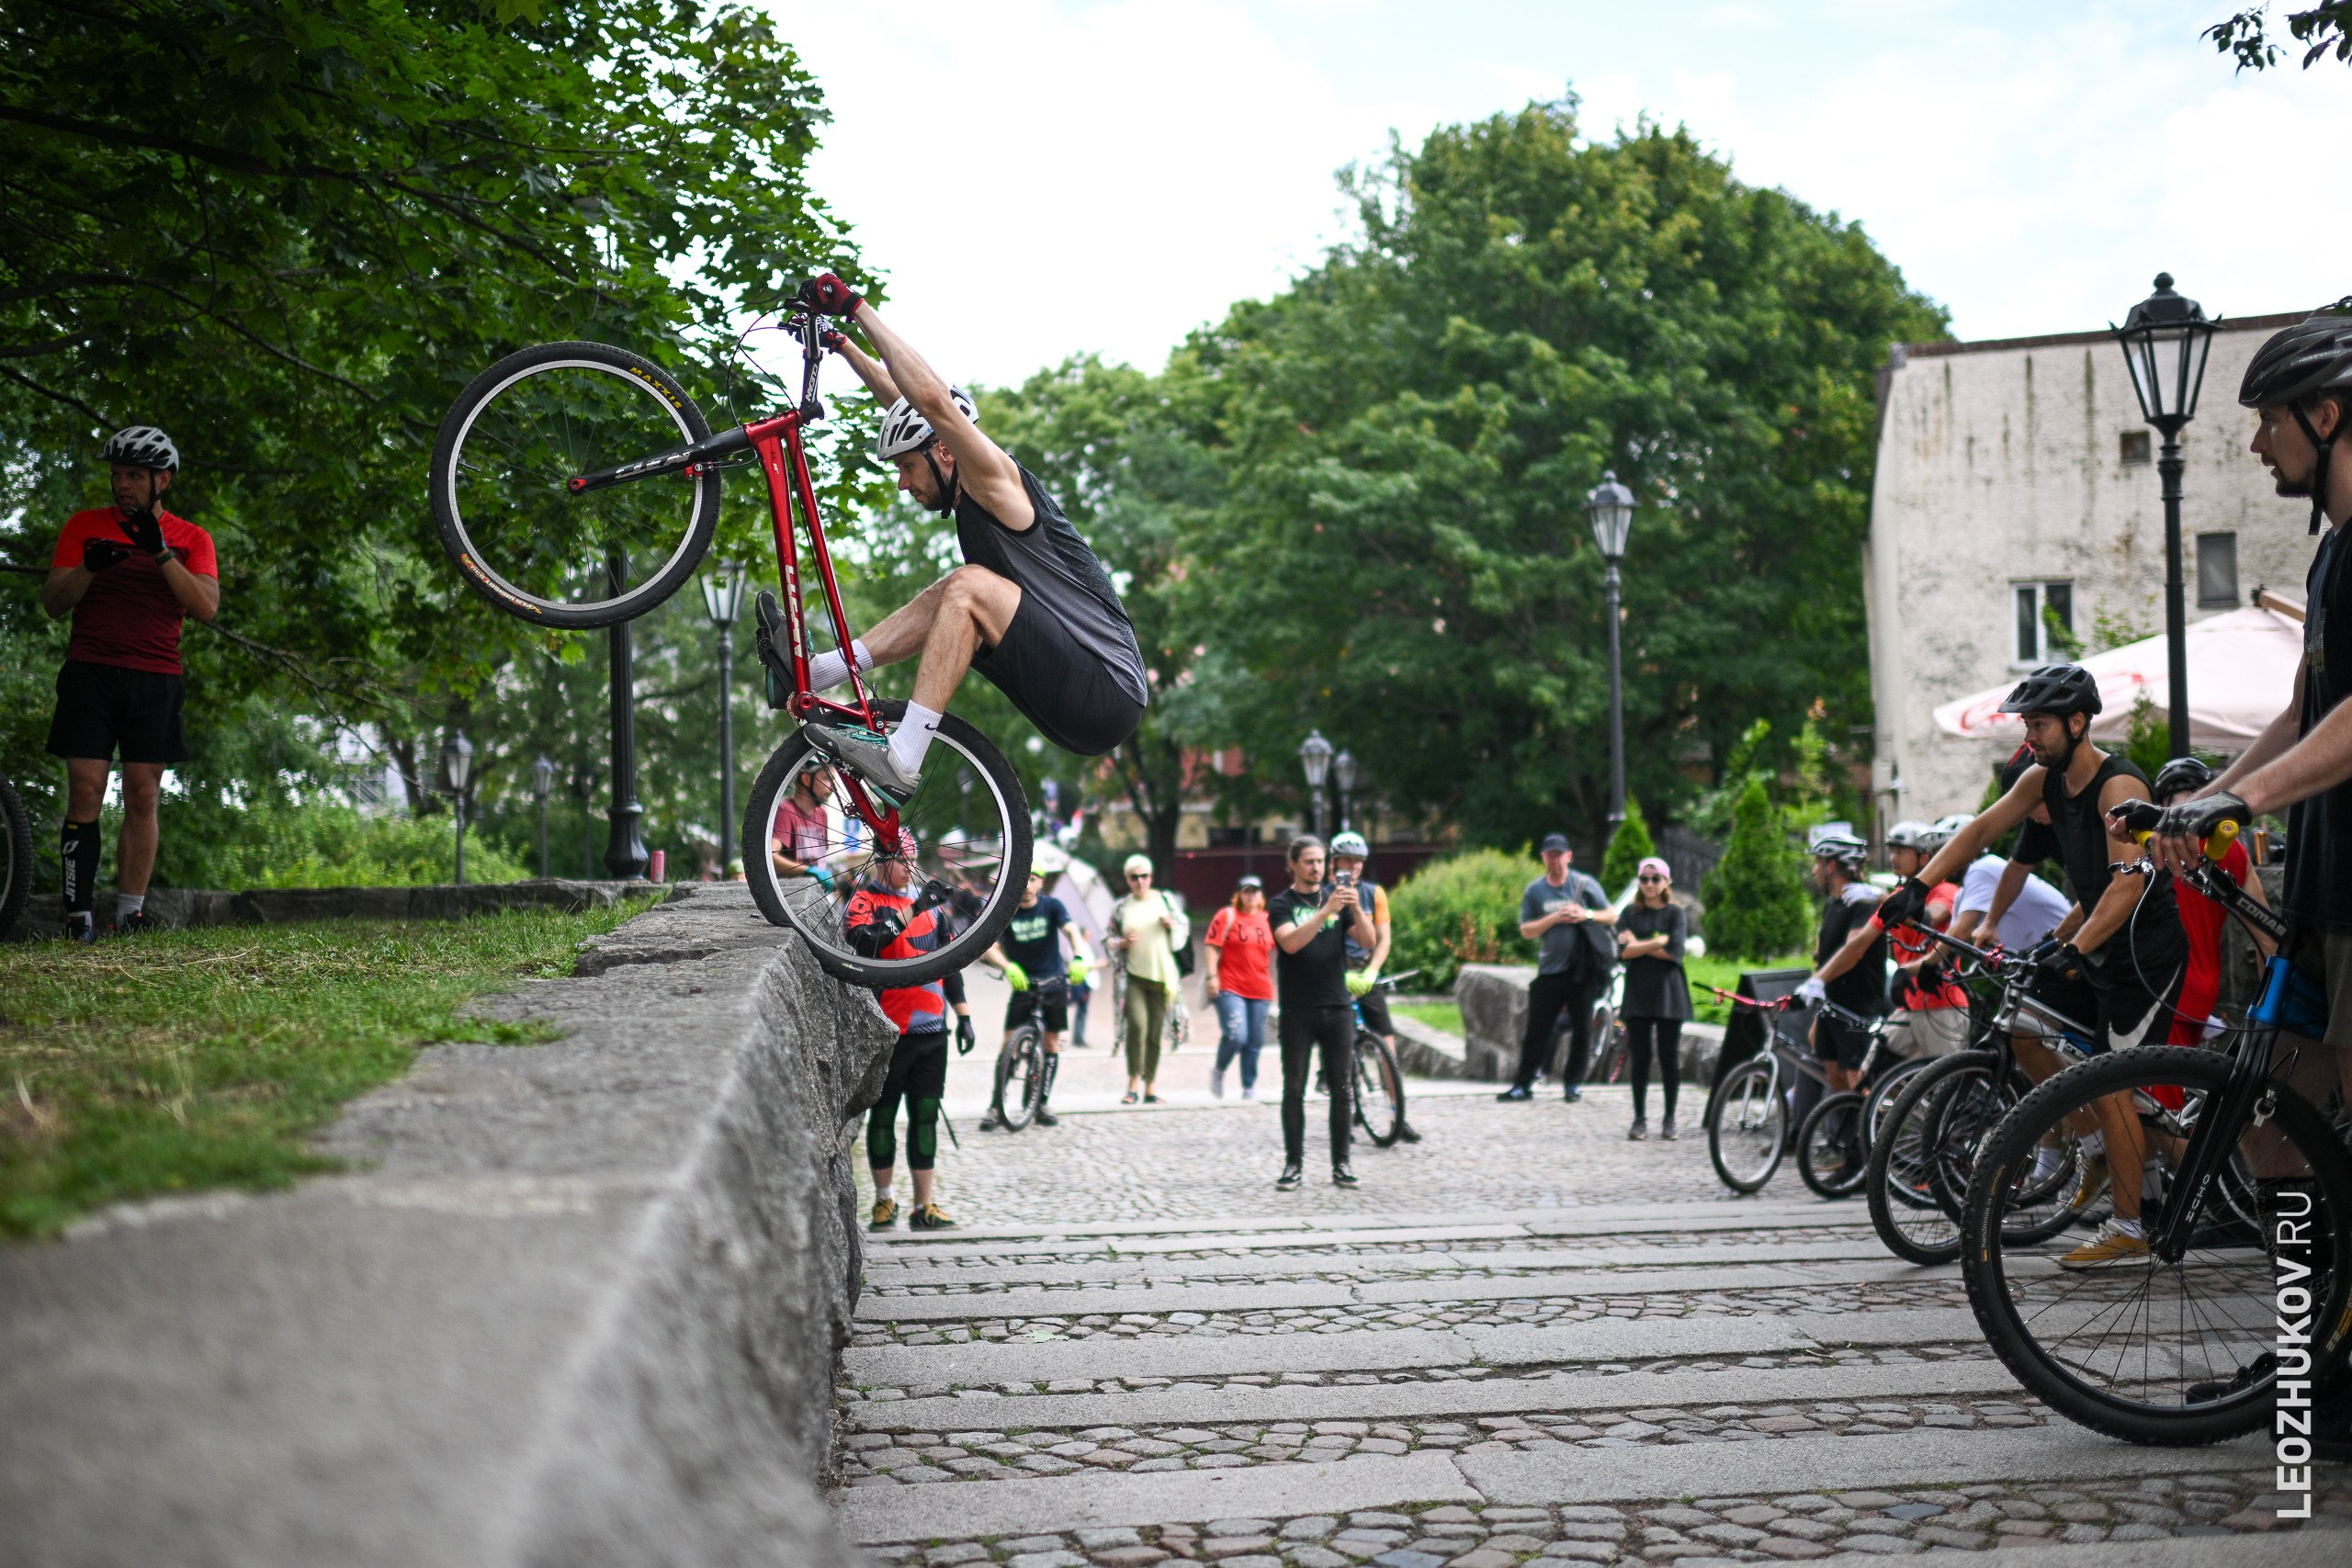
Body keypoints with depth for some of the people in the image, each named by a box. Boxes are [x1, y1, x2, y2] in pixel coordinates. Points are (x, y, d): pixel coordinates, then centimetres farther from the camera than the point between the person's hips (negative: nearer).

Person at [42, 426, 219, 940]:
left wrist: (160, 552, -17)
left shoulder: (191, 539, 9)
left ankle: (131, 913, 4)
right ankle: (79, 917, -10)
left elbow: (206, 606, -6)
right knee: (85, 794, -8)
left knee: (143, 797, -1)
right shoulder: (85, 526, 9)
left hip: (156, 679, 1)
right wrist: (88, 568, -16)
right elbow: (53, 603, 4)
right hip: (90, 671, -1)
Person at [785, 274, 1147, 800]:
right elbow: (904, 401, 28)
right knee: (948, 600, 14)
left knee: (970, 587, -19)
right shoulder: (971, 497, 17)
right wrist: (842, 345, 31)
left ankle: (900, 759, -22)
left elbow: (932, 398, -22)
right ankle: (817, 673, 8)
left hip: (1106, 696, -10)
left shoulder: (995, 481, -8)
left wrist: (856, 307, -16)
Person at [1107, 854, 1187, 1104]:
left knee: (1155, 1032, 3)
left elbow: (1184, 931, 15)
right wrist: (1123, 942, -7)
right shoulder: (1120, 907, 8)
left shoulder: (1165, 900, 9)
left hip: (1161, 975, 1)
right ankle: (1134, 1082, -9)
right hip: (1132, 975, -1)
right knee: (1137, 1025, -18)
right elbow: (1109, 940, 14)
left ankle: (1150, 1086, 12)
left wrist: (1172, 925, -6)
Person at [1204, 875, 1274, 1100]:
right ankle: (1218, 1072, 8)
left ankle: (1249, 1088, 16)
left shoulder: (1268, 920, 14)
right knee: (1236, 1036, -18)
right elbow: (1212, 946, -4)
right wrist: (1211, 976, -13)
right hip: (1230, 988, -5)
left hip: (1260, 991, 5)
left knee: (1255, 1042, 5)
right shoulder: (1227, 916, 1)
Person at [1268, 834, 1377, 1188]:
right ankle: (1293, 1164, 6)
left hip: (1337, 1008, 3)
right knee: (1294, 1090, 0)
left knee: (1341, 1089, 3)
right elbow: (1291, 942, -18)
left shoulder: (1336, 896, 11)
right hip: (1297, 1011, -3)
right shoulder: (1281, 903, 1)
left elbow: (1369, 940, 1)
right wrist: (1327, 910, -26)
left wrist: (1356, 908, -16)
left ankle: (1341, 1163, 9)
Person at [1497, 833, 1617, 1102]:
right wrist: (1554, 919, -12)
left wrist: (1587, 915, -13)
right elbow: (1526, 930, 2)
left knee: (1582, 1029, 4)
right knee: (1537, 1028, 0)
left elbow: (1612, 916, 5)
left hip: (1583, 970, -1)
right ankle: (1523, 1084, 5)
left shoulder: (1585, 884, 2)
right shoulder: (1535, 890, 6)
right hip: (1550, 969, 1)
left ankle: (1573, 1083, 15)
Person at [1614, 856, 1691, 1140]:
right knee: (1639, 1058, 1)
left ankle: (1669, 1120, 8)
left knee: (1669, 1058, 0)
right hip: (1638, 992, 1)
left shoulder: (1676, 913, 5)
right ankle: (1640, 1119, 8)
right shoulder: (1630, 913, 10)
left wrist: (1639, 945, -5)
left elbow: (1675, 952, -10)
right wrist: (1657, 943, -11)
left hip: (1668, 993, -1)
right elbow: (1624, 951, -4)